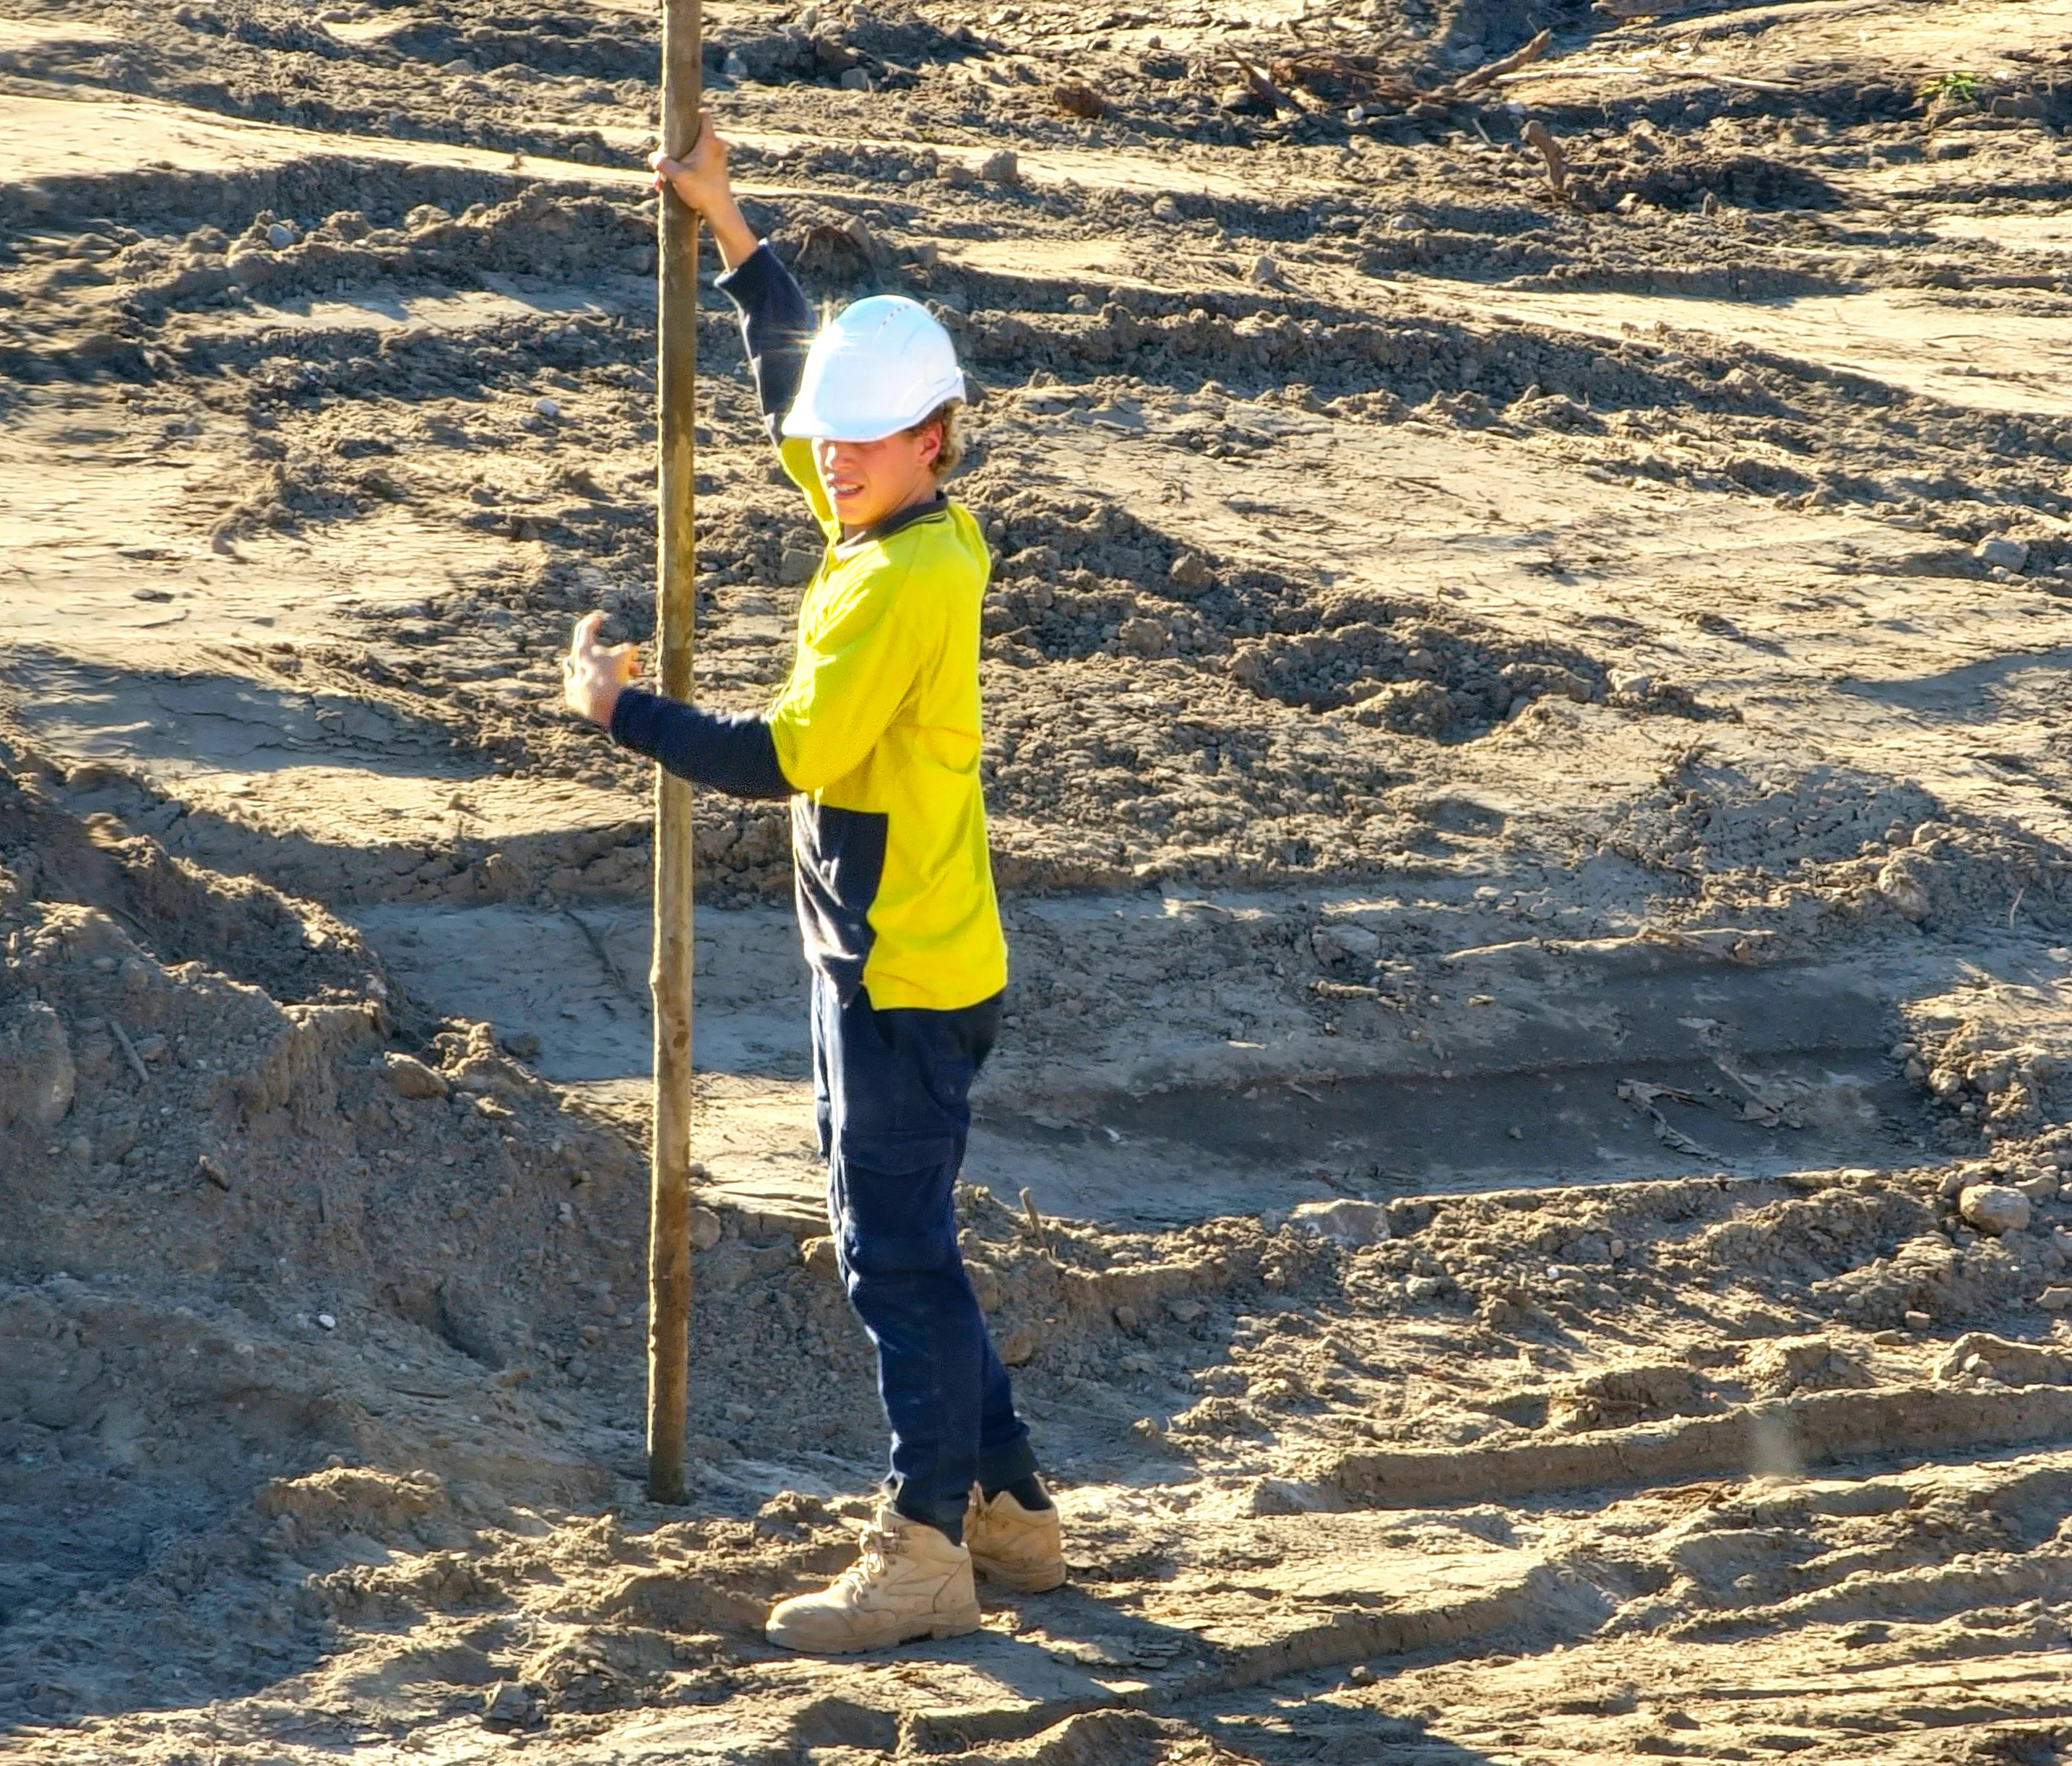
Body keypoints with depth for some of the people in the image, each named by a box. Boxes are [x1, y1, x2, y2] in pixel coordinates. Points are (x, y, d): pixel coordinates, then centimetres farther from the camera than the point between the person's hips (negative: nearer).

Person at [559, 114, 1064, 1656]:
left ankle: (927, 1556, -2)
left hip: (907, 978, -10)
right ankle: (1008, 1508, 24)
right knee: (902, 1249, 17)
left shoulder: (904, 581, -20)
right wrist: (730, 230, 24)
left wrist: (623, 709, -13)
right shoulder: (925, 532, 7)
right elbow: (805, 387, 23)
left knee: (901, 1258, -6)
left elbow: (791, 753, -24)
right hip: (888, 962, 10)